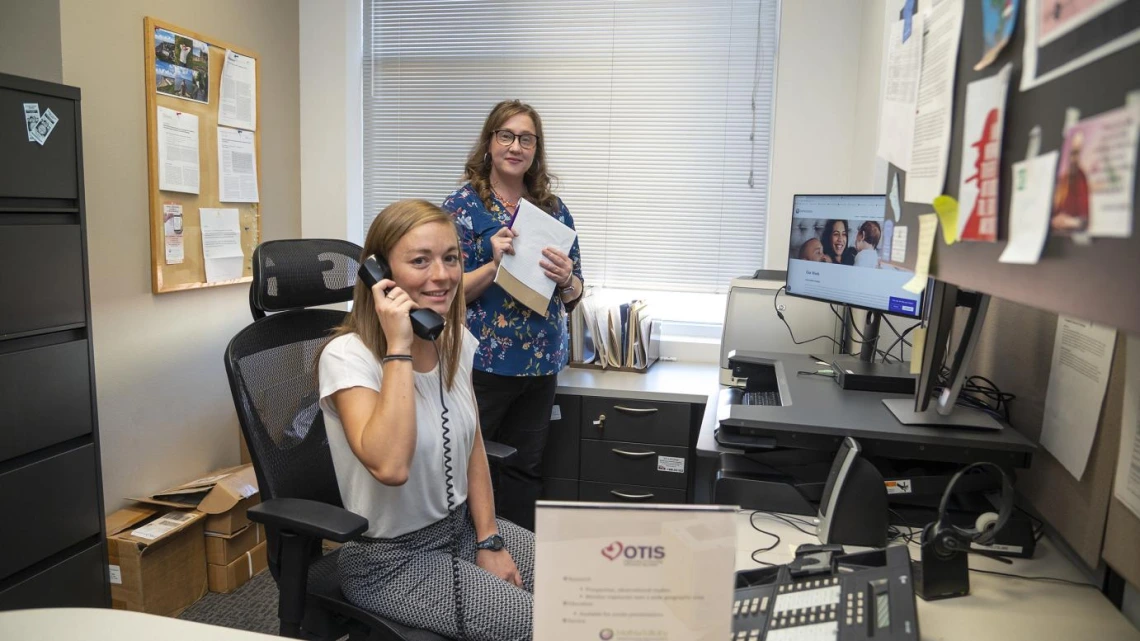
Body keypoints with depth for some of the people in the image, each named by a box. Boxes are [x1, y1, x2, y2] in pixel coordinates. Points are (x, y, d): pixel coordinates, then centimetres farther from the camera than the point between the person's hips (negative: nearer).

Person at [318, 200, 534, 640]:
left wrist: (489, 541, 2)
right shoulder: (347, 356, -21)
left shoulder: (457, 341, -1)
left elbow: (472, 446, 8)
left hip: (460, 526, 6)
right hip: (390, 560, -6)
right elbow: (390, 466, -37)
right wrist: (399, 347, -33)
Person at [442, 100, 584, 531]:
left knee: (525, 471, 13)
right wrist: (495, 263, -22)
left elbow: (574, 295, 10)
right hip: (481, 362, -4)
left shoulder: (553, 208, 8)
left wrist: (565, 278, -13)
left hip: (541, 365, 4)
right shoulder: (463, 205, -3)